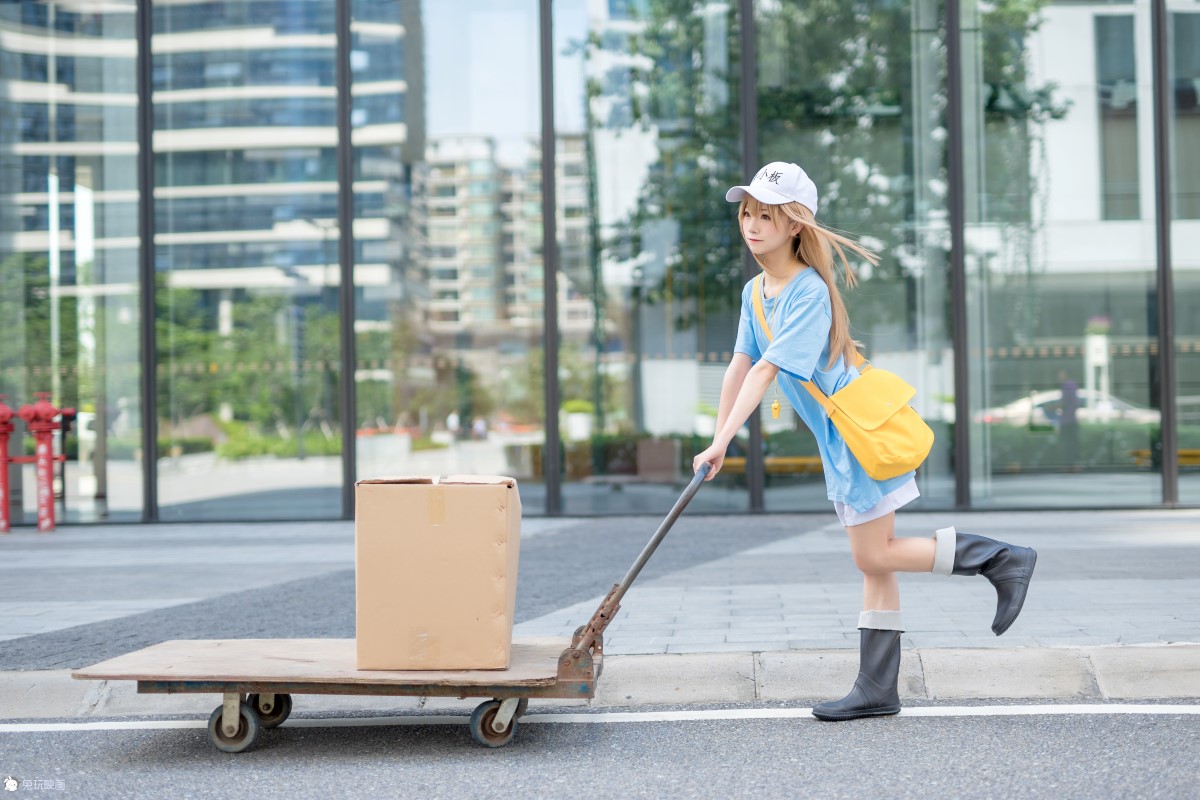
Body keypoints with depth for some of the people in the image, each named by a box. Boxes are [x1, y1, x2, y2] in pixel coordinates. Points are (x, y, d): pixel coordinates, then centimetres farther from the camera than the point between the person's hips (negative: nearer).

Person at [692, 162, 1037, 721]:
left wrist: (723, 439, -30)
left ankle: (1001, 559, 2)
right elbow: (740, 367, 9)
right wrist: (717, 444, 6)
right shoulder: (755, 291, 8)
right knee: (874, 562, 10)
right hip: (838, 440, 9)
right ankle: (877, 690, 14)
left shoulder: (809, 293, -20)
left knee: (874, 558, -6)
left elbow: (768, 370, -27)